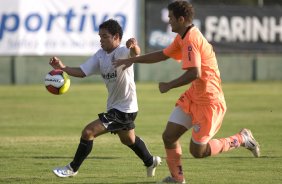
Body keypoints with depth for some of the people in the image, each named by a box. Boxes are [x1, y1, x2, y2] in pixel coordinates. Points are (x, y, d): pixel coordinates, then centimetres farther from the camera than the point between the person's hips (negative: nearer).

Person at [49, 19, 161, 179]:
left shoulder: (122, 52, -21)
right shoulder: (100, 55, 2)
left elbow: (135, 53, -44)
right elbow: (82, 72, -1)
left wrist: (134, 47, -68)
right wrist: (62, 67, -17)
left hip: (125, 108, -10)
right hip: (114, 106, 10)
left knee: (88, 132, -15)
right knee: (128, 139, 31)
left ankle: (72, 169, -1)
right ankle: (151, 162, 54)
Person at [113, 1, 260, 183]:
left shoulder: (191, 40, -22)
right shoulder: (182, 38, 10)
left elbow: (194, 73, -30)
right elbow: (163, 55, 23)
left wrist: (169, 86, -18)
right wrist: (133, 60, 21)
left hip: (209, 101, -9)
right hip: (193, 96, 9)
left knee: (198, 151, -3)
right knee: (169, 136, 4)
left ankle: (241, 139, 13)